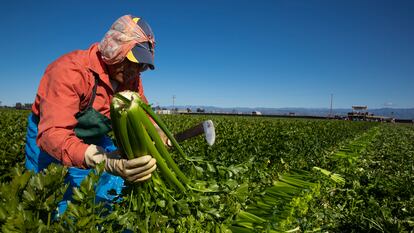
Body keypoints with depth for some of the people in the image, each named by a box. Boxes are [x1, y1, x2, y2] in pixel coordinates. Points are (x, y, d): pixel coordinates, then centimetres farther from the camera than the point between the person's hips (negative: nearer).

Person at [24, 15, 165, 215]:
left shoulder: (131, 78, -12)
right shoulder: (70, 70, -34)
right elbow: (52, 134, -43)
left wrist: (156, 132, -16)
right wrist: (108, 162, -59)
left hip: (93, 138, 5)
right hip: (48, 135, -5)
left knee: (114, 191, -1)